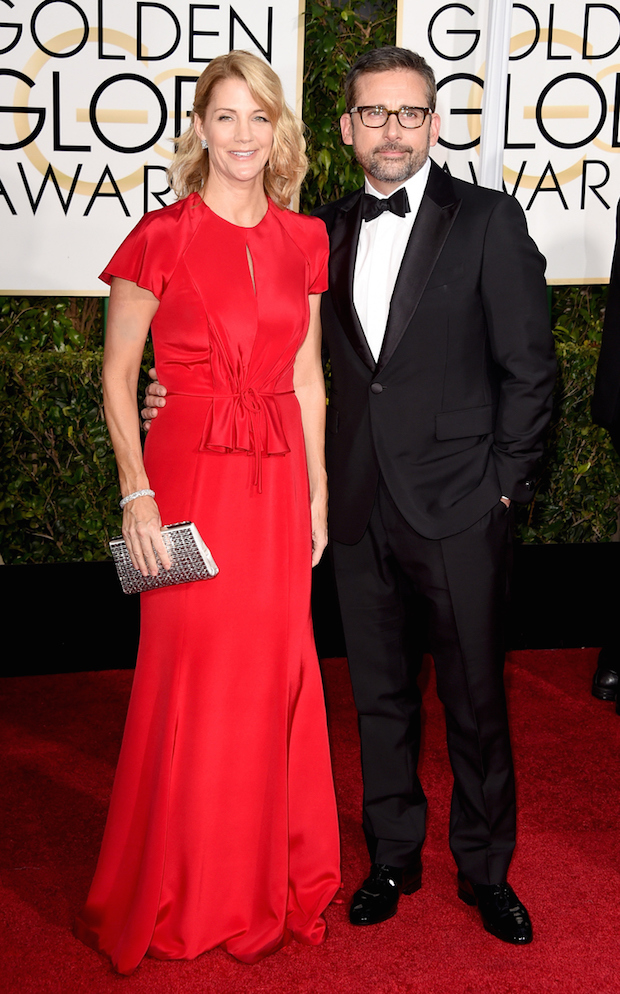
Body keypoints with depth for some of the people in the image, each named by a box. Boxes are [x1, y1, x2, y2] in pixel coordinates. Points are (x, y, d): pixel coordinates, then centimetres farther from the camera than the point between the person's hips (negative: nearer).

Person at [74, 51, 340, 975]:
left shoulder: (301, 241, 9)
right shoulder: (163, 237, -5)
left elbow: (307, 376, 13)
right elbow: (116, 373, -3)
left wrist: (317, 489, 10)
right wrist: (138, 494, -11)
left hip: (277, 478, 4)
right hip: (191, 471, -4)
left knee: (274, 671, 10)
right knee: (190, 674, 3)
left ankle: (270, 877, 29)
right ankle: (176, 895, 23)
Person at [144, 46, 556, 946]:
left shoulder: (489, 221, -4)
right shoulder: (326, 231, 9)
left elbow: (528, 366, -4)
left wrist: (504, 485, -7)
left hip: (457, 505, -3)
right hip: (360, 504, 4)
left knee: (474, 697, 7)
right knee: (380, 692, 15)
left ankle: (486, 869, 26)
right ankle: (394, 855, 33)